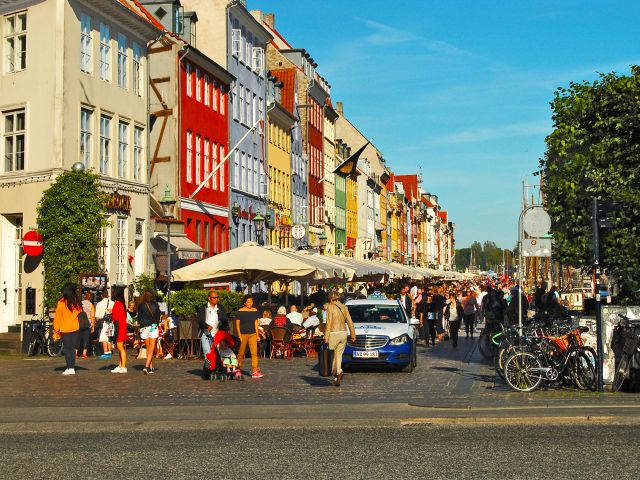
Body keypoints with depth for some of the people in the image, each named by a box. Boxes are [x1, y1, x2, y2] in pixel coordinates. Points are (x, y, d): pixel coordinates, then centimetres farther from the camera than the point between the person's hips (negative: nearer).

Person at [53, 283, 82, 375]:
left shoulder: (61, 302, -10)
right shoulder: (77, 302, 2)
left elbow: (57, 317, -7)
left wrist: (56, 330, 0)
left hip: (65, 329, -3)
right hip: (75, 328, 3)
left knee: (67, 348, 2)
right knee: (73, 348, 9)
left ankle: (69, 368, -2)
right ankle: (72, 368, 8)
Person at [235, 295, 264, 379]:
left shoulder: (255, 311, 7)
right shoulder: (240, 311, -6)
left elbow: (256, 323, 13)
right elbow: (237, 324, -5)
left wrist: (257, 334, 8)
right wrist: (240, 336, -10)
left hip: (252, 334, 3)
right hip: (243, 334, -3)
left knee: (254, 353, -6)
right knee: (241, 353, 6)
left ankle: (255, 371, -8)